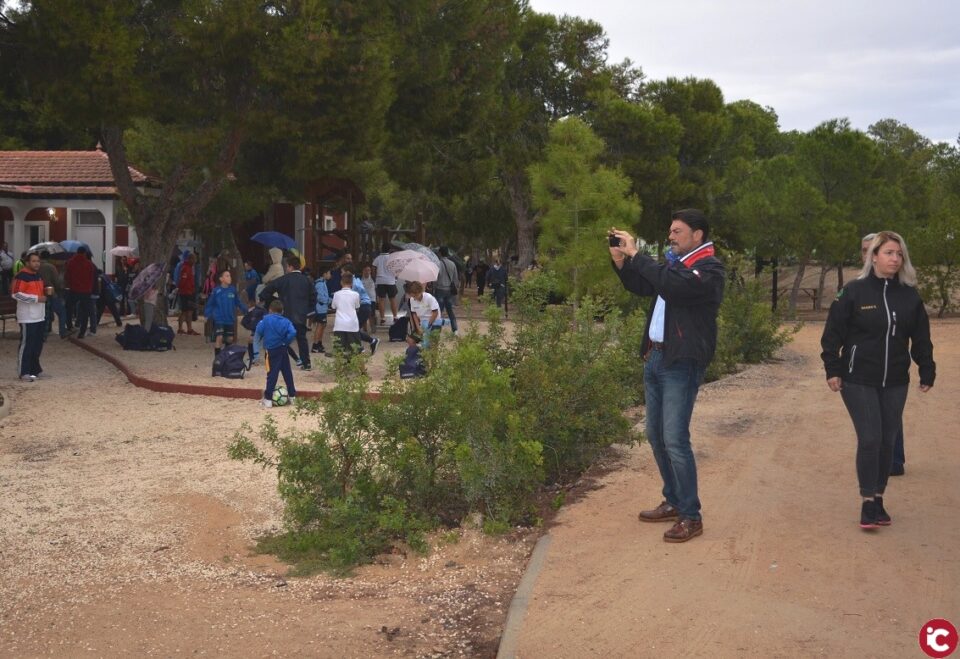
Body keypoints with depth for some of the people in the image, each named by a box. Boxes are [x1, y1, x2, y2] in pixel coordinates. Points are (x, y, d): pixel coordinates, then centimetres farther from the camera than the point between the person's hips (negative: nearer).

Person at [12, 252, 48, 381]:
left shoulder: (38, 275, 15)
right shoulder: (21, 276, -13)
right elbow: (17, 294, -19)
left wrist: (45, 291, 6)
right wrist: (37, 298, -20)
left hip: (39, 316, 9)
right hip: (27, 317, -9)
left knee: (38, 343, 12)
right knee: (26, 344, -6)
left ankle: (34, 368, 23)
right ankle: (24, 372, -3)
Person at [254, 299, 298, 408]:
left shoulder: (266, 319, -5)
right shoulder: (285, 321, 2)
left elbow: (258, 332, -13)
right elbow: (293, 332, -13)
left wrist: (258, 344, 3)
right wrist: (285, 342, -1)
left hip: (271, 351, -3)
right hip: (283, 349, 3)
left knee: (272, 374, -4)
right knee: (287, 373, 14)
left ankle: (268, 399, -5)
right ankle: (292, 395, 22)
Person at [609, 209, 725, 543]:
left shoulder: (709, 268, -11)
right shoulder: (677, 263, 16)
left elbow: (672, 284, -29)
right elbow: (641, 287, 26)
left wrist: (635, 255, -21)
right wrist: (620, 261, 9)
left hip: (681, 364, -9)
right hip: (655, 356, 9)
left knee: (675, 440, -11)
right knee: (656, 435, 14)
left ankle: (690, 516, -1)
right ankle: (673, 502, 27)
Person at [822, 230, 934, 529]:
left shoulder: (910, 296, 4)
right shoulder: (854, 291, -7)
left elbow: (921, 338, 10)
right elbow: (833, 333, -6)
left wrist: (927, 372, 9)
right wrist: (832, 370, -9)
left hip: (895, 382, 4)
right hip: (859, 381, -4)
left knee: (887, 441, 8)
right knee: (869, 439, -9)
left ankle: (878, 499, 20)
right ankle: (868, 502, 0)